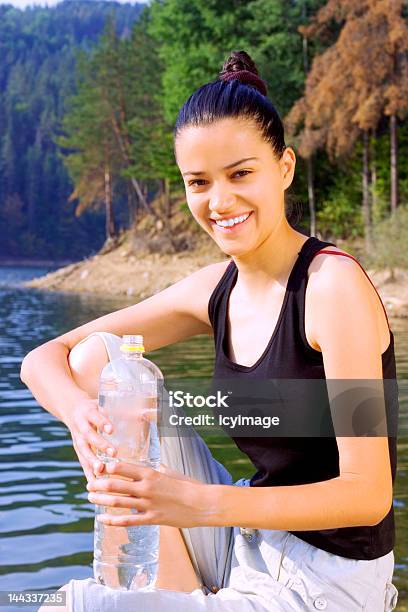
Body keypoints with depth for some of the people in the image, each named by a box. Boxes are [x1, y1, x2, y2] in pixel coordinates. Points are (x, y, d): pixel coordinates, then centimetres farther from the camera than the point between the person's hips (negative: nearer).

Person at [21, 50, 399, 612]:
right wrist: (81, 411, -21)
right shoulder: (216, 290, 1)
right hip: (246, 543, 8)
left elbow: (369, 495, -22)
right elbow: (43, 359, 3)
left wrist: (203, 503, -33)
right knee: (97, 356, -2)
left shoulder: (333, 283, -19)